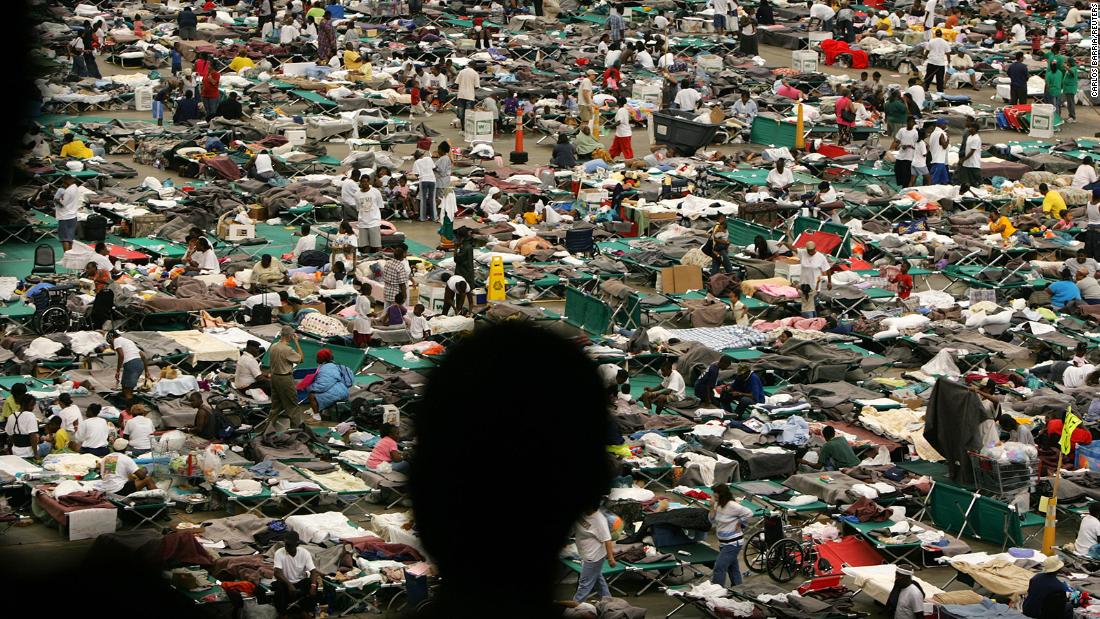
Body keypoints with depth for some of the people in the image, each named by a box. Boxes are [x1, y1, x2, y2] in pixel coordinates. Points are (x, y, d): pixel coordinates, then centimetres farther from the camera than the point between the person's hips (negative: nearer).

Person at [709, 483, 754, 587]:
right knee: (733, 568, 18)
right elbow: (713, 521, 8)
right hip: (723, 542, 9)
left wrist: (739, 525, -11)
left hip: (732, 543, -9)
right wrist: (712, 508, -6)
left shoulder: (732, 506, -21)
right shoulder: (717, 505, 5)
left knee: (719, 567, -13)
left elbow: (748, 513, -20)